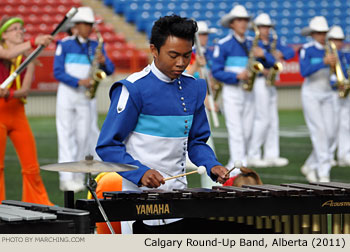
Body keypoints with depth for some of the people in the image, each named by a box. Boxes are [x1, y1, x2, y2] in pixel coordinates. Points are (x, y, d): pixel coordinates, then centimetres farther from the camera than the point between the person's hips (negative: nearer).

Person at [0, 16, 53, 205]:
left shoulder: (28, 60, 9)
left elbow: (25, 89, -3)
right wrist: (34, 42, -37)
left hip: (18, 113, 4)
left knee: (31, 165, 1)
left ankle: (39, 203, 11)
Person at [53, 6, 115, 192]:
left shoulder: (96, 46, 10)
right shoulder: (65, 45, 1)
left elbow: (110, 70, 3)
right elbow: (58, 72, -7)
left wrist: (104, 62, -20)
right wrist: (79, 81, -18)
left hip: (87, 95, 3)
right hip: (67, 93, -3)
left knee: (84, 135, 2)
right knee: (67, 134, -7)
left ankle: (78, 176, 10)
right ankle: (66, 179, -12)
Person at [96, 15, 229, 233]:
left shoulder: (194, 88, 8)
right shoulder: (134, 89, -10)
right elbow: (108, 146, -10)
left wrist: (212, 166, -4)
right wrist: (140, 172, -24)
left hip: (179, 193, 5)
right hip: (140, 192, -5)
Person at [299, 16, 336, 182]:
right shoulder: (307, 50, -7)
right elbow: (304, 72, -22)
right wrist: (324, 62, -31)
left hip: (327, 95, 6)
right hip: (311, 94, -6)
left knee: (329, 134, 0)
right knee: (319, 131, -14)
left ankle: (310, 166, 17)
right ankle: (323, 173, -15)